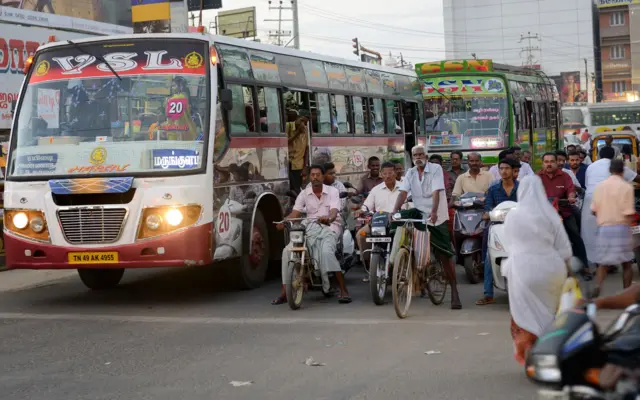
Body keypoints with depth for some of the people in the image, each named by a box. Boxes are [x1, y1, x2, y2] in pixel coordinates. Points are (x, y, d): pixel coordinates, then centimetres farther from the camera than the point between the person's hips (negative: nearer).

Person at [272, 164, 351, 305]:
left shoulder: (332, 191, 0)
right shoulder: (304, 194, 10)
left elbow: (334, 211, -16)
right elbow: (295, 212, 0)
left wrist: (328, 218, -42)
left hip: (329, 227, -4)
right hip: (310, 228, 4)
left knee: (326, 252, -35)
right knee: (288, 250, -16)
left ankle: (343, 290, -31)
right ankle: (284, 292, -12)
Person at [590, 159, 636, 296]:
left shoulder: (600, 186, 3)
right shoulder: (626, 186, -8)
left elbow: (594, 210, 5)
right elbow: (629, 213, -12)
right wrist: (630, 220, 9)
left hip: (603, 228, 3)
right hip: (621, 228, -3)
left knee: (603, 263, 10)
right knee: (626, 263, 11)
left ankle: (597, 287, -12)